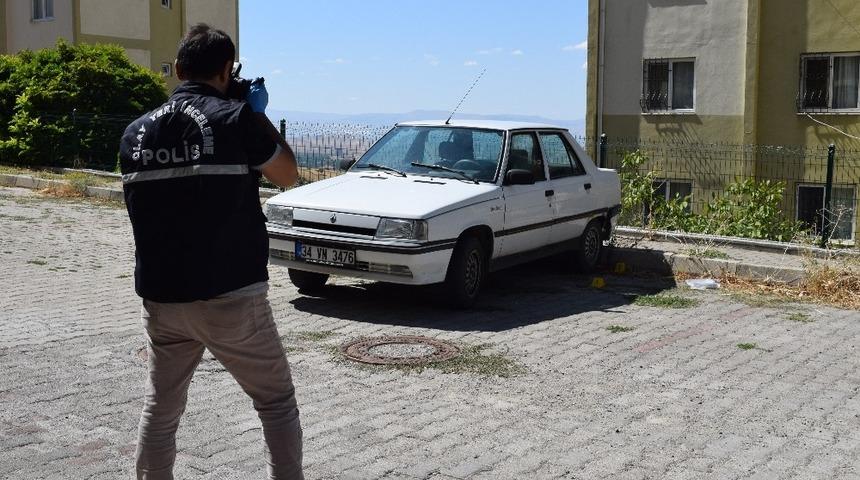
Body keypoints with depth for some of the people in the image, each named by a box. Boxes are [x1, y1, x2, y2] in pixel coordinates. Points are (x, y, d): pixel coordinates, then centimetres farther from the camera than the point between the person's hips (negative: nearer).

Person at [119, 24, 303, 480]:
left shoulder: (136, 132, 4)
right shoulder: (236, 118, -11)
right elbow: (288, 174, 2)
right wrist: (259, 113, 12)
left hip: (160, 298, 5)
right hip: (232, 296, -4)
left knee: (160, 407, 18)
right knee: (277, 401, 11)